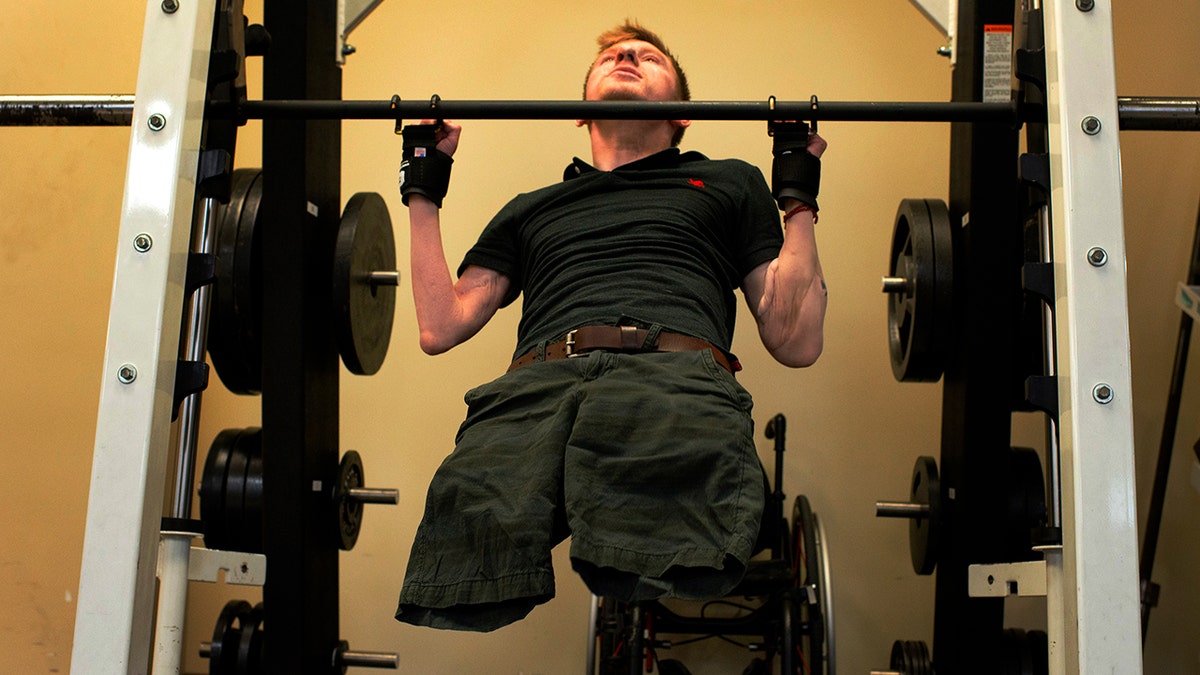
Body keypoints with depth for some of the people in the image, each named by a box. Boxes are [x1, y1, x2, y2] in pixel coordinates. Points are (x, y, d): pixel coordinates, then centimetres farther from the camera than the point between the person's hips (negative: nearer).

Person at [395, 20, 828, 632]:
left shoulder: (728, 183, 34)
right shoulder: (532, 208, 39)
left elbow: (796, 341, 24)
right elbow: (441, 327, 29)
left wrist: (799, 200, 19)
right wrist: (423, 191, 31)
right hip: (537, 380, 3)